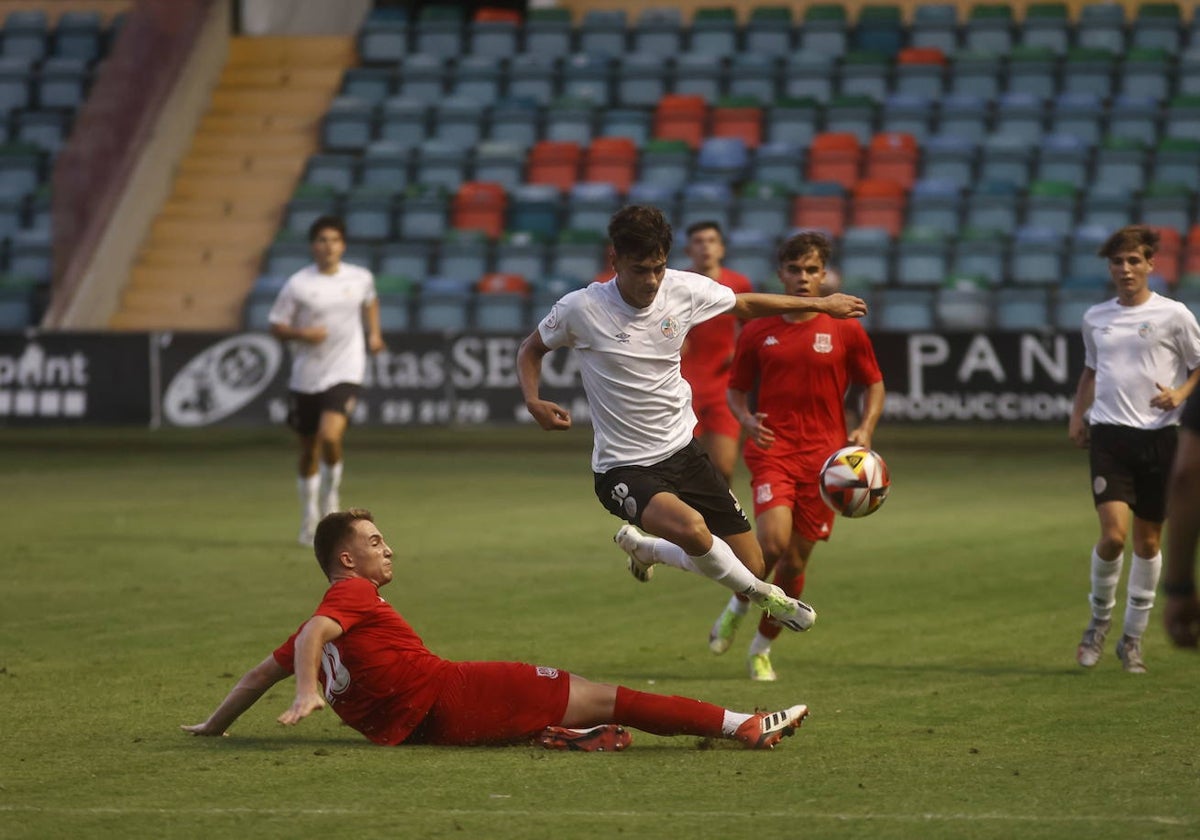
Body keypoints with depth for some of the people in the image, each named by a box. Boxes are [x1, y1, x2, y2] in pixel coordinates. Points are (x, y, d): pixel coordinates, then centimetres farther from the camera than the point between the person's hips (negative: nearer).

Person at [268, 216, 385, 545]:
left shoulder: (361, 279, 1)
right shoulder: (298, 284, -7)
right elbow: (276, 327, -2)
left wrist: (374, 333, 12)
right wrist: (302, 334, -20)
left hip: (345, 373, -1)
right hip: (306, 378, 1)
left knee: (330, 436, -23)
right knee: (309, 450, 11)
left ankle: (330, 495, 5)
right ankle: (310, 519, 29)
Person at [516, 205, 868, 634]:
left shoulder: (684, 289, -6)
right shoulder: (580, 309, -16)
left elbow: (746, 304, 14)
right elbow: (531, 349, 4)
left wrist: (821, 304, 19)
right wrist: (534, 402, -14)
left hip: (682, 450, 5)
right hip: (624, 469, -5)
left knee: (751, 564, 5)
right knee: (692, 528, -36)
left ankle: (643, 545, 32)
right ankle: (764, 597, -5)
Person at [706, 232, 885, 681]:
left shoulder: (845, 330, 3)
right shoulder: (757, 332, 4)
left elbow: (874, 385, 12)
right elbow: (736, 389, 13)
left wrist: (864, 431, -5)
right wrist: (746, 420, -9)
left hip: (823, 456, 1)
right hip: (773, 450, -1)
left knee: (796, 561, 4)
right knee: (774, 541, -23)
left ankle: (762, 648, 24)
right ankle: (738, 606, 7)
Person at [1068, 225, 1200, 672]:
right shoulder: (1095, 318, 10)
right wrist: (1077, 416, 13)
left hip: (1158, 435, -1)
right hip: (1109, 434, 1)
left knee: (1148, 539, 5)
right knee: (1113, 534, -14)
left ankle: (1133, 639, 17)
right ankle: (1099, 620, 9)